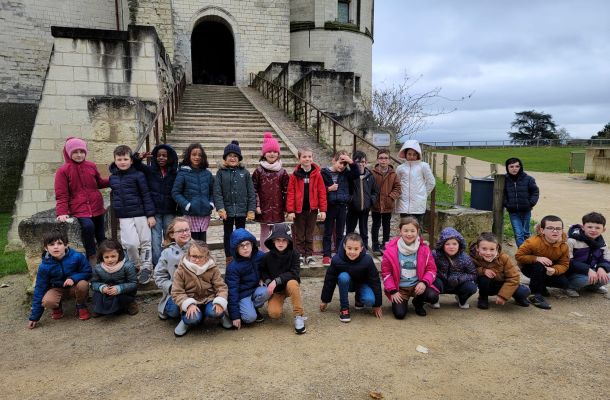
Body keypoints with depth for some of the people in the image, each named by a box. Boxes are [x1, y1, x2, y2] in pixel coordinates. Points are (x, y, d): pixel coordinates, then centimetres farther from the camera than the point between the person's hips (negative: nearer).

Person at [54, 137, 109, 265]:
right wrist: (62, 212, -18)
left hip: (97, 207, 4)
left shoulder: (91, 166, 5)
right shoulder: (63, 171, -5)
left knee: (101, 235, 14)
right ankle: (91, 257, -15)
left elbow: (100, 183, 20)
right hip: (79, 209, -4)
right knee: (88, 226, -31)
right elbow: (61, 195, -7)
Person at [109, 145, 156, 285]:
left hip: (140, 214, -2)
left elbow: (146, 195, -5)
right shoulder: (113, 177, 7)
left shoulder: (138, 175, -6)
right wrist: (117, 213, 17)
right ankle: (136, 266, 14)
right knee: (131, 243, -9)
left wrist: (150, 215, -7)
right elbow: (115, 195, 19)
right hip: (124, 217, 2)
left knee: (145, 242, 5)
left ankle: (146, 268, 19)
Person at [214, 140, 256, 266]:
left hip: (241, 210, 0)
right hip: (227, 210, 0)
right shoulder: (221, 173, 0)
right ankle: (229, 259, 24)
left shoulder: (244, 172, 1)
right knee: (228, 234, 11)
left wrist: (251, 209, -4)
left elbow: (251, 192, 0)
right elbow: (217, 192, -5)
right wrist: (220, 208, -16)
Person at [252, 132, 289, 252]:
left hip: (277, 209, 1)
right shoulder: (259, 171, 0)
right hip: (264, 208, -1)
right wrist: (257, 205, -7)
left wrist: (286, 207, 2)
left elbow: (286, 191, 4)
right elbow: (254, 189, -1)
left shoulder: (282, 172, 3)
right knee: (265, 233, 7)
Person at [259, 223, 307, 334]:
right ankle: (273, 303, 16)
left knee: (292, 283, -38)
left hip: (289, 286, -1)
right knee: (274, 314, -24)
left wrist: (277, 281, -27)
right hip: (275, 290, 1)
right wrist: (268, 282, -15)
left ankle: (298, 316, -22)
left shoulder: (293, 254, -12)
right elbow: (262, 271, 5)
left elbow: (295, 273, -21)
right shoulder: (267, 257, -7)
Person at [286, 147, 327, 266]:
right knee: (299, 235, 9)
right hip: (299, 209, -1)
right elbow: (290, 193, -5)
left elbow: (322, 192, -1)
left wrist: (323, 209, -5)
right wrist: (290, 210, -10)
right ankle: (300, 255, 19)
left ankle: (309, 255, 23)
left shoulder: (317, 174, -1)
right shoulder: (295, 175, -4)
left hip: (312, 209, 1)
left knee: (310, 234, 13)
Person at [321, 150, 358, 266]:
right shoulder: (324, 173, -3)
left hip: (342, 206, 3)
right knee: (328, 232, 6)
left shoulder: (345, 173, 6)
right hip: (329, 206, -3)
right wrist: (328, 189, -18)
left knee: (340, 233, 11)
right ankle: (326, 255, 13)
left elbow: (357, 174, -7)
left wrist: (351, 162, -14)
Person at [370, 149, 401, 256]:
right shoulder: (372, 173, -8)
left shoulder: (393, 174, -2)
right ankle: (375, 246, 20)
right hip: (375, 205, -2)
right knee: (376, 226, 9)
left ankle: (385, 245, 29)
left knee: (386, 226, 15)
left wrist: (391, 197, -13)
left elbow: (398, 188, 0)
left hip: (388, 205, 2)